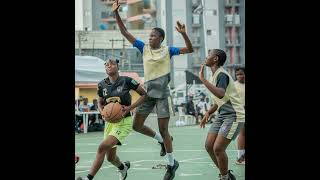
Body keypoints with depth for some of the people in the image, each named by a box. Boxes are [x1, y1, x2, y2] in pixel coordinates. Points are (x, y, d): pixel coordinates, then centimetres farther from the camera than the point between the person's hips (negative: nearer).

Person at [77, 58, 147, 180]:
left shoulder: (126, 81, -10)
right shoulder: (102, 85, 3)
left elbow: (144, 94, -3)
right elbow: (100, 103, 17)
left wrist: (130, 107, -14)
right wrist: (102, 112, -6)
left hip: (124, 121, -6)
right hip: (110, 121, 6)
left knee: (102, 147, -24)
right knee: (110, 157, 13)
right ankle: (123, 167, 48)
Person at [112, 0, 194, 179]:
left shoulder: (167, 50, -2)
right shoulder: (144, 48, 6)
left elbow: (190, 50, -7)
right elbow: (125, 32, 3)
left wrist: (184, 34, -22)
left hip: (162, 92, -5)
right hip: (147, 91, 5)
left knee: (163, 130, -4)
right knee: (137, 125, 5)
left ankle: (172, 164, 9)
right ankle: (163, 140, 28)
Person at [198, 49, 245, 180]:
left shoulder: (222, 75, -16)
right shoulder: (214, 76, 14)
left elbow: (221, 94, -36)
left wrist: (203, 79, -31)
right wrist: (208, 113, 12)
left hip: (234, 116, -9)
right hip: (222, 115, 9)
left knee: (218, 148, -14)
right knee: (209, 146, 3)